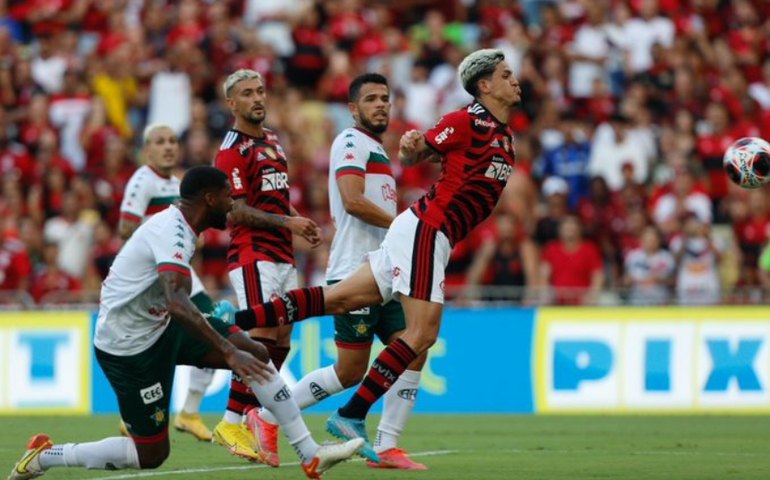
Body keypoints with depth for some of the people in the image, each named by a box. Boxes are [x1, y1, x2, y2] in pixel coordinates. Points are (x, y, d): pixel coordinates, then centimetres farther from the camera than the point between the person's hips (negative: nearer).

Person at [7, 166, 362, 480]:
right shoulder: (172, 232, -24)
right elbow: (176, 303, -39)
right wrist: (228, 352, -42)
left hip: (156, 325, 10)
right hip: (130, 346, -10)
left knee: (256, 354, 0)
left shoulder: (173, 224, 6)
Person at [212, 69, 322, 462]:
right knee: (261, 338, -16)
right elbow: (237, 211, -16)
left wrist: (300, 225, 14)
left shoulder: (272, 140, 18)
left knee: (280, 342, 7)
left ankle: (250, 418, 13)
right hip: (253, 255, -9)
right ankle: (231, 424, -13)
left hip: (282, 256, 9)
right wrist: (287, 222, -20)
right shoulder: (232, 151, -10)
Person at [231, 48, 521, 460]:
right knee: (422, 333, -12)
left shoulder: (504, 134, 15)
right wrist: (411, 145, -23)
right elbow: (412, 155, -5)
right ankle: (351, 416, -8)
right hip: (425, 230, -9)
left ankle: (236, 322, 2)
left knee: (339, 299, 3)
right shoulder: (466, 122, -10)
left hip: (429, 236, 9)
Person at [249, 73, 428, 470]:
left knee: (413, 353, -2)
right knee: (351, 371, -7)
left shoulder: (377, 151, 22)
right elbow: (352, 201, -21)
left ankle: (386, 448, 1)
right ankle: (266, 417, 8)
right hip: (356, 275, -9)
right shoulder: (351, 142, -8)